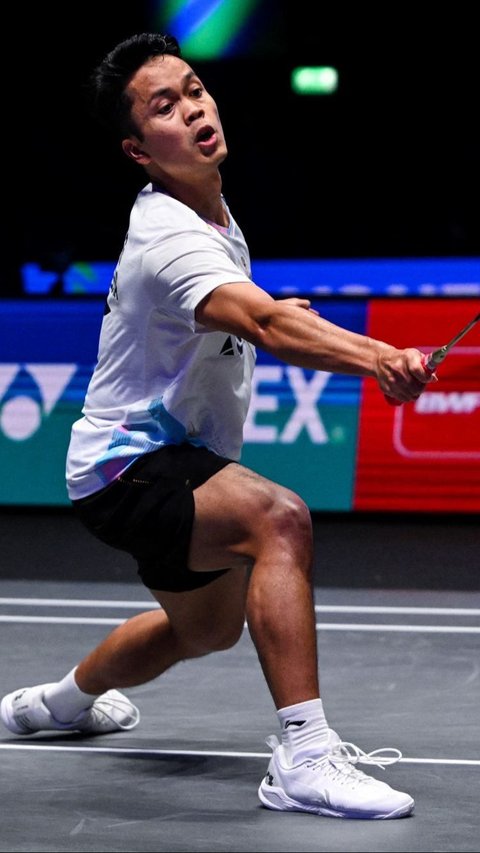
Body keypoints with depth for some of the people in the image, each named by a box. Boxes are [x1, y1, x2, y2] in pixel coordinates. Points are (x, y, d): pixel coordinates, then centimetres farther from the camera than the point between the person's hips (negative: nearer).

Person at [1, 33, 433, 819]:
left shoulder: (209, 211, 2)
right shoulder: (170, 238, -29)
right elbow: (267, 326, -49)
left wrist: (279, 314, 17)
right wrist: (380, 359, -62)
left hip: (175, 454, 11)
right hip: (126, 467, -11)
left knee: (209, 626, 32)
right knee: (280, 518, -37)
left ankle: (64, 700, 59)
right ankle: (304, 759, -40)